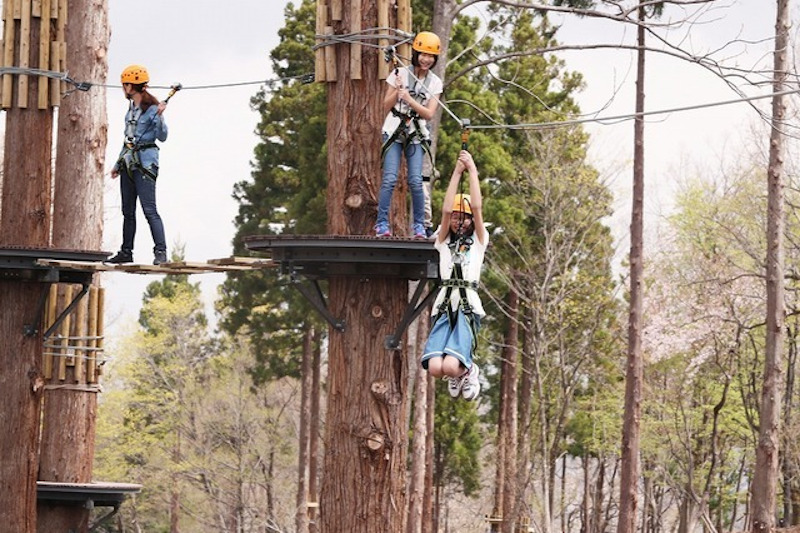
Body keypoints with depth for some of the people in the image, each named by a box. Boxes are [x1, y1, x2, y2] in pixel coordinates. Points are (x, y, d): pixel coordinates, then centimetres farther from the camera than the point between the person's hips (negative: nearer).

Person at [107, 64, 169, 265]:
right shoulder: (132, 108, 15)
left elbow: (162, 136, -16)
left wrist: (159, 116, -31)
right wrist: (118, 164, 25)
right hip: (128, 163, 9)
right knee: (128, 210, 11)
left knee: (149, 209, -14)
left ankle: (161, 251, -16)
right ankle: (126, 251, 17)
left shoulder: (152, 108, -10)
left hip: (145, 163, -9)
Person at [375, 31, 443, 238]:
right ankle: (382, 224, -7)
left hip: (416, 136, 1)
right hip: (394, 131, -1)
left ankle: (419, 225, 2)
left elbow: (429, 113, -4)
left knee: (416, 181, -11)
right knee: (389, 179, -13)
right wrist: (397, 90, -17)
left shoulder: (435, 83, 3)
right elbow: (387, 106, 1)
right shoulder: (400, 74, 0)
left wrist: (409, 99, -18)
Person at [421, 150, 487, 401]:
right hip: (444, 307, 2)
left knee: (450, 365, -25)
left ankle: (467, 371, 12)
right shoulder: (443, 241, 21)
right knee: (434, 368, -20)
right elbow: (445, 210, 6)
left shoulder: (478, 241, 17)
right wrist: (457, 172, 5)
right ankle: (458, 373, 16)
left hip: (468, 308, -2)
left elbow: (478, 208, 4)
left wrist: (472, 170, 7)